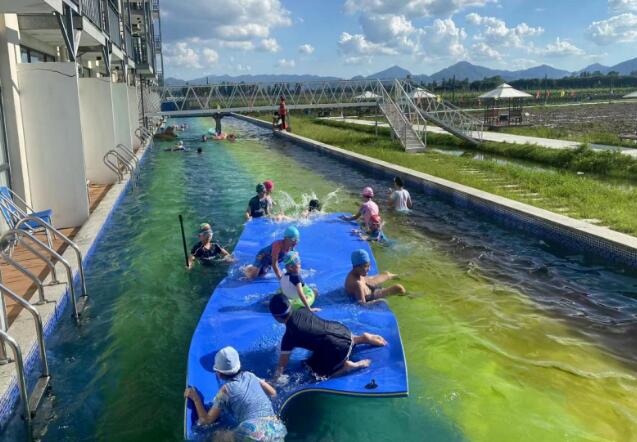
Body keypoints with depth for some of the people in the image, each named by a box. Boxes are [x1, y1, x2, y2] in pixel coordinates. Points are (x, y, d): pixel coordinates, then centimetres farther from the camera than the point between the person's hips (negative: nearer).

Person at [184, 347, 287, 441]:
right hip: (276, 429, 4)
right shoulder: (249, 375, 19)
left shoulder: (226, 390, 6)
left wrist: (195, 398, 24)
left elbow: (206, 420, 13)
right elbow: (273, 393, 32)